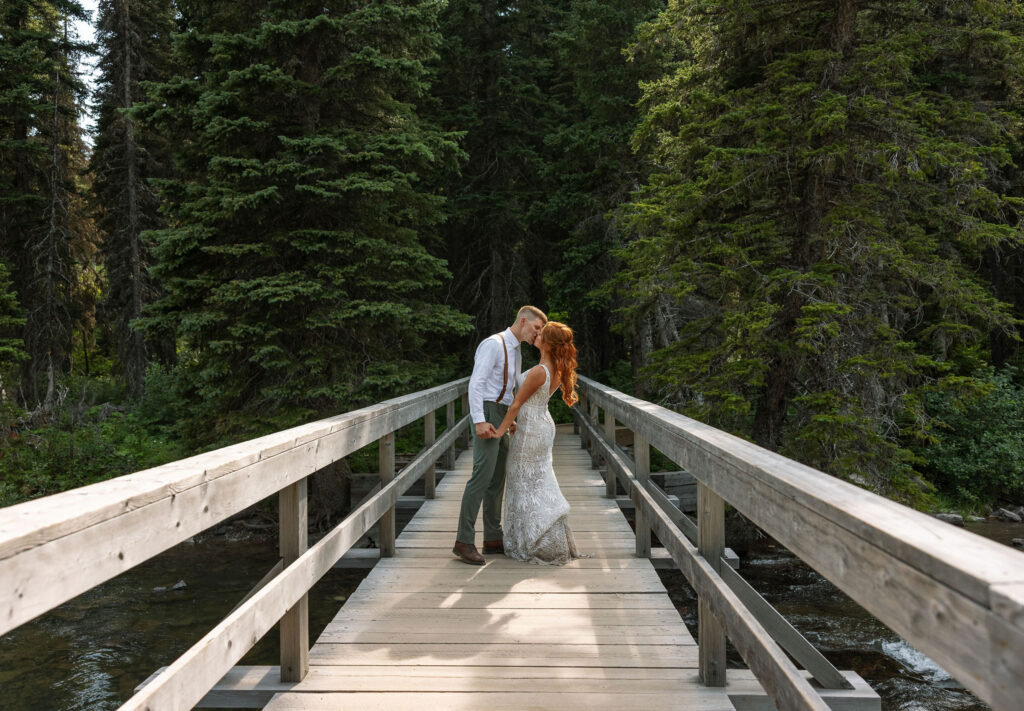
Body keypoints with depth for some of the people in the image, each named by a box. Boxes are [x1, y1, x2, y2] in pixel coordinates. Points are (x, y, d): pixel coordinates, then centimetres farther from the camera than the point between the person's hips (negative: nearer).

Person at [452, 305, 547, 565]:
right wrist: (480, 421, -26)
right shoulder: (493, 344, -12)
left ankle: (493, 539, 16)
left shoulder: (516, 352, 19)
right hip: (486, 413, -10)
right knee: (482, 475, -15)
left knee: (497, 478, 10)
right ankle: (464, 541, -12)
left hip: (501, 417, 10)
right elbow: (475, 383, -19)